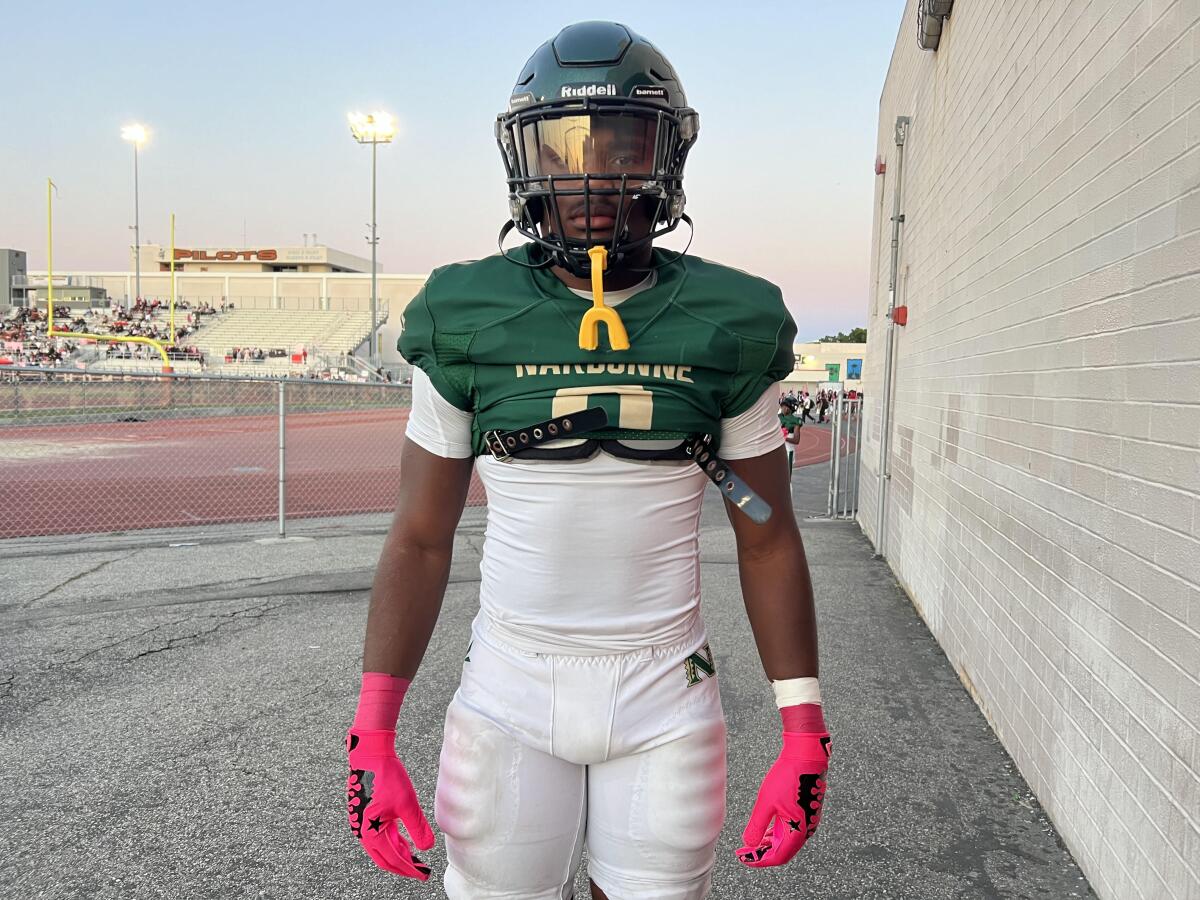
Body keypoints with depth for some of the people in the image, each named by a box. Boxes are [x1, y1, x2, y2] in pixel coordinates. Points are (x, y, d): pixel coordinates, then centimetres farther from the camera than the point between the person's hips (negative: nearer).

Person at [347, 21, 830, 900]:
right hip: (510, 692, 0)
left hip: (665, 698, 1)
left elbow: (768, 540, 2)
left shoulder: (729, 326, -3)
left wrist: (804, 734, 0)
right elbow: (421, 539, 0)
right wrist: (372, 734, -4)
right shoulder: (468, 319, -4)